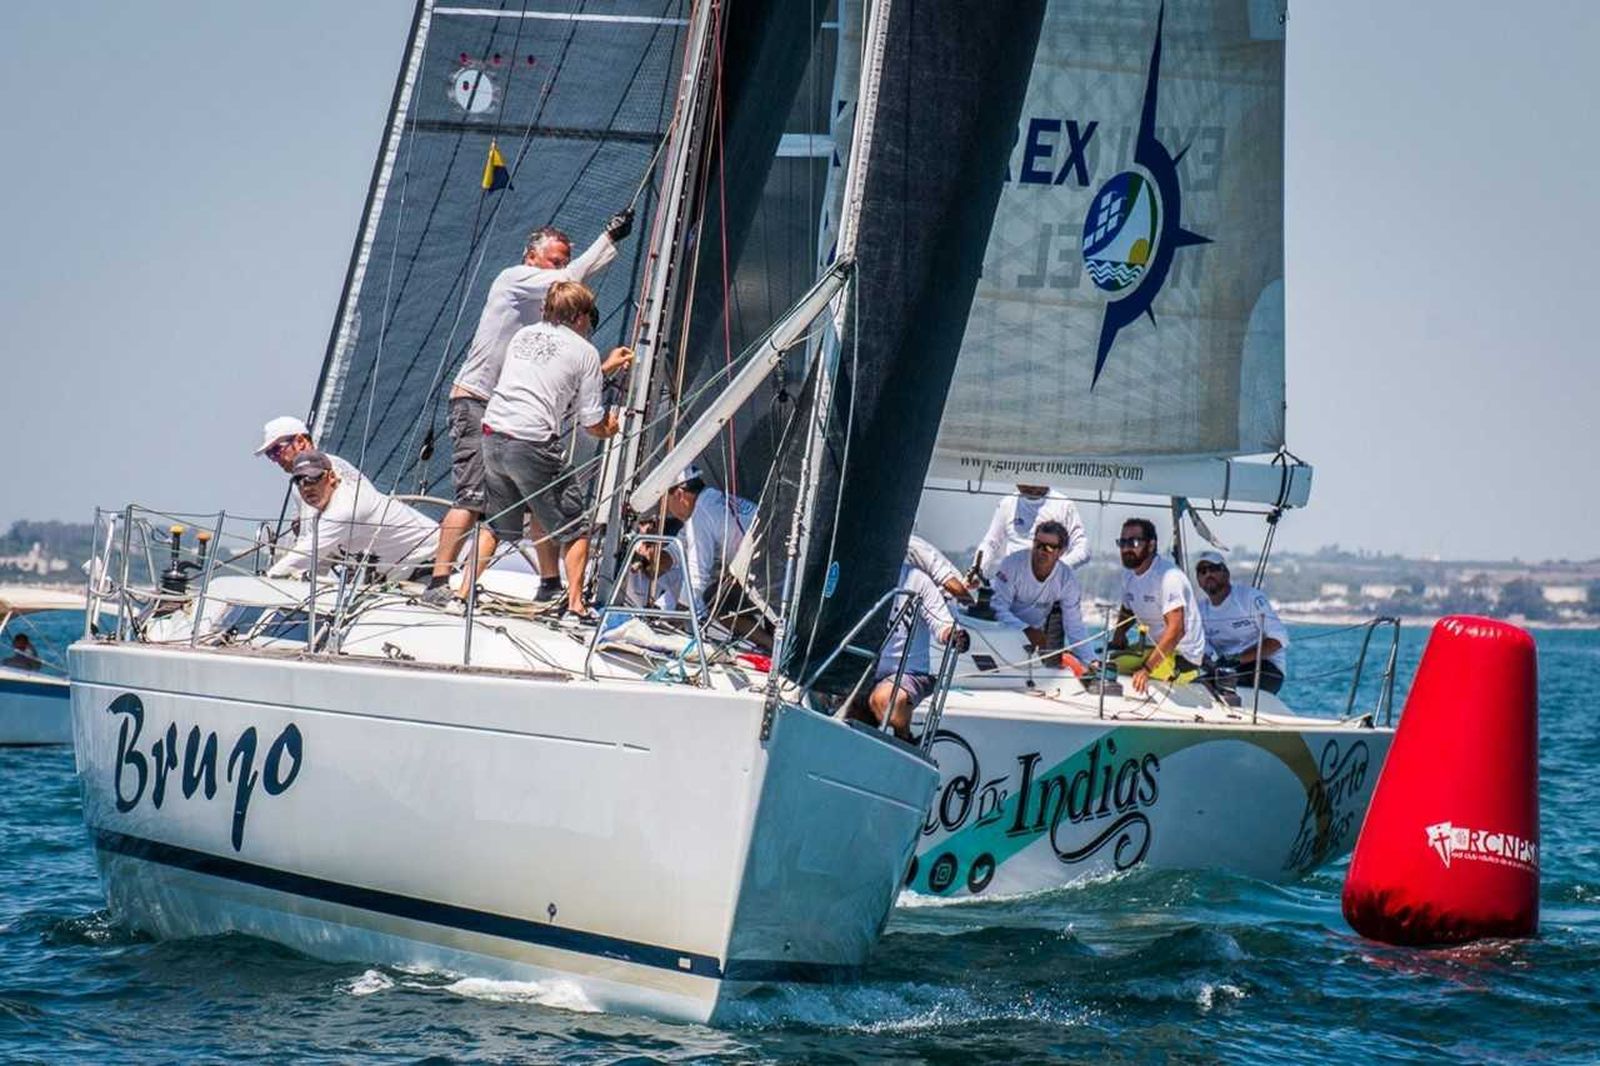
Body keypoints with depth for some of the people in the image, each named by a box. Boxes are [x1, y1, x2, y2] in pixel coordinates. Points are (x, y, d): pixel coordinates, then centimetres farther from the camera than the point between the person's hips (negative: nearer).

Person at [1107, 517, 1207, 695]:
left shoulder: (1168, 576, -21)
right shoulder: (1129, 574, 7)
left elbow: (1176, 630, -30)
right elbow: (1127, 611, 25)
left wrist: (1146, 669, -37)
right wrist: (1117, 637, 1)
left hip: (1182, 656, -9)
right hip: (1154, 647, 9)